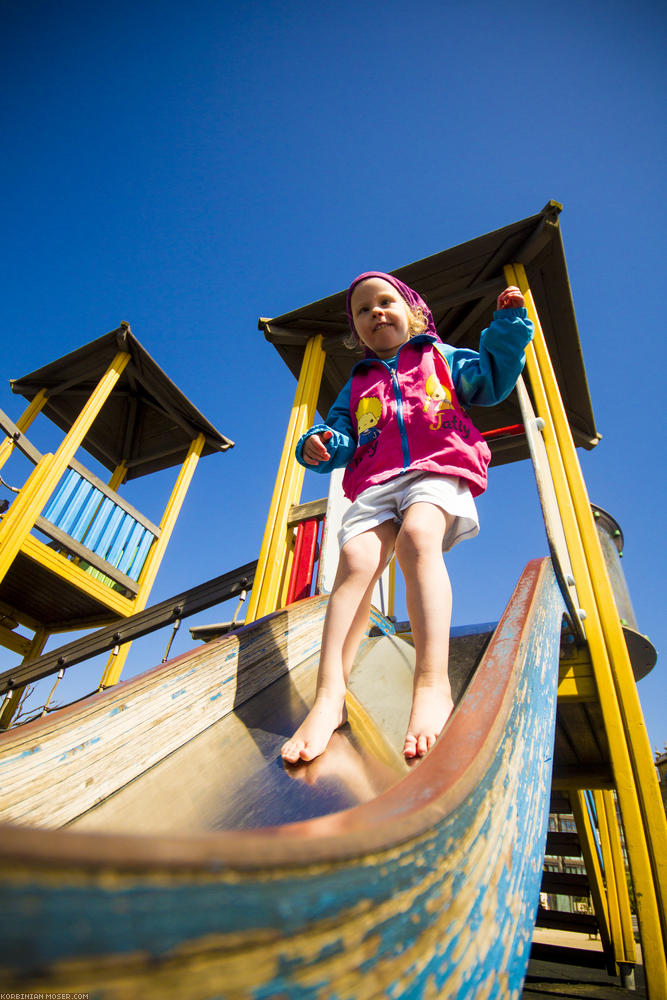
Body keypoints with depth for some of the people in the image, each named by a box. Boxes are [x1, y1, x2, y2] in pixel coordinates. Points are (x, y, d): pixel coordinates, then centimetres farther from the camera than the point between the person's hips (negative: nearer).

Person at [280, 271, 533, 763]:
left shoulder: (441, 356, 29)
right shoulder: (358, 384, 33)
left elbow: (492, 381, 18)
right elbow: (343, 437, 21)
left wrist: (508, 324, 9)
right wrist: (321, 446, -1)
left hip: (438, 470, -2)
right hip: (376, 482, 3)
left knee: (417, 535, -36)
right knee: (356, 558, -26)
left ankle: (433, 683, -40)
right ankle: (330, 696, -31)